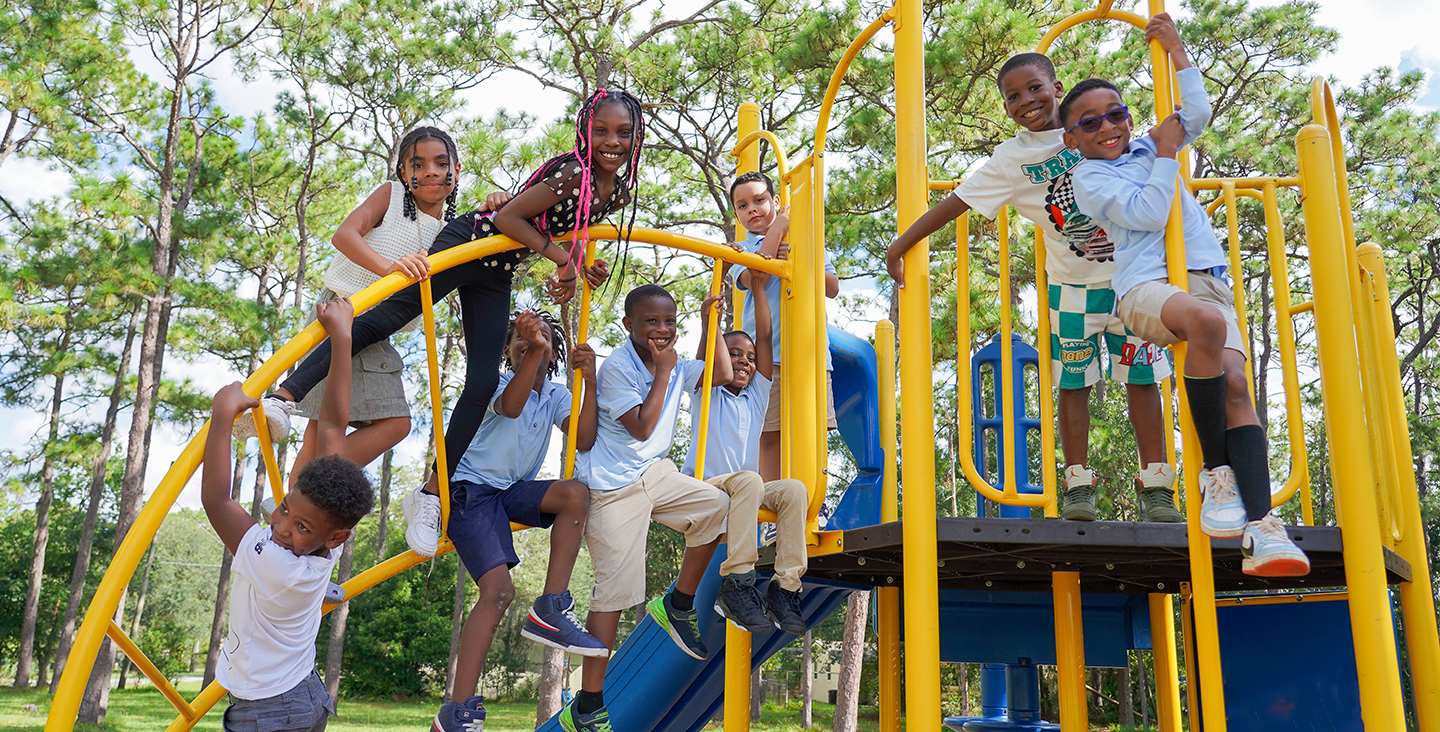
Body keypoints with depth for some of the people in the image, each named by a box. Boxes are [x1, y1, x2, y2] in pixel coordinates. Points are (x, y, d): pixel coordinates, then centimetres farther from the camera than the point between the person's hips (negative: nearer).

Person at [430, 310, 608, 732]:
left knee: (576, 493, -24)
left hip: (513, 492, 6)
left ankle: (550, 610, -19)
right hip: (471, 490, -5)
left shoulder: (555, 396, 10)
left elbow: (583, 441, -8)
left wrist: (589, 383, -19)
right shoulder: (499, 382, -5)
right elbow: (509, 406, -31)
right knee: (499, 589, -22)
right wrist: (534, 349, -46)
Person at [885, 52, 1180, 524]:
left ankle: (1156, 487, 8)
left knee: (1142, 377, 2)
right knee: (1073, 383, 1)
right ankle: (1078, 485, 10)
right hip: (1073, 285, -1)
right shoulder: (1011, 159, -4)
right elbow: (956, 202, -6)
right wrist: (900, 246, -7)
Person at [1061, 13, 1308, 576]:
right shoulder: (1089, 176, 5)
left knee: (1236, 384, -18)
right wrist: (1166, 156, 3)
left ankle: (1261, 530, -29)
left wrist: (1176, 50, 24)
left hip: (1210, 284, 6)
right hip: (1148, 285, -6)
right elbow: (1149, 213, -7)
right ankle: (1215, 471, -26)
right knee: (1205, 322, -39)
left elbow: (1196, 113, 22)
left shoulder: (1148, 146, 26)